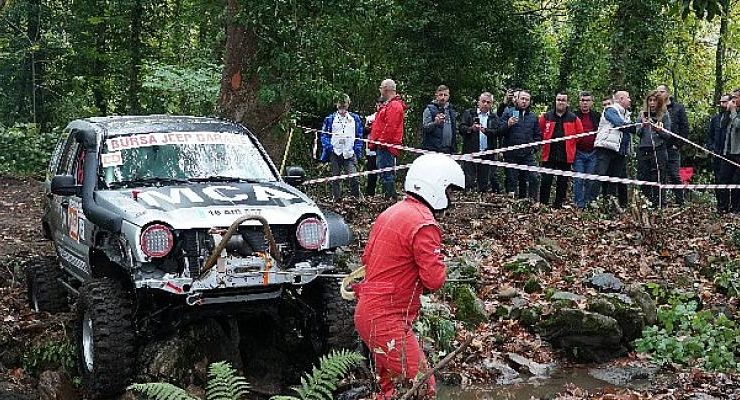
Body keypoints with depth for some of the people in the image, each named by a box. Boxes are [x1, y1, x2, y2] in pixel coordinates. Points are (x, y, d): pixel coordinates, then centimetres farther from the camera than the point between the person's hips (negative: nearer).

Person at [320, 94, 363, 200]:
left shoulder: (355, 118, 11)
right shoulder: (330, 119, 9)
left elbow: (359, 136, 13)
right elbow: (324, 134, 9)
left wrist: (357, 149, 1)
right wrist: (328, 146, -7)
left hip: (350, 153, -1)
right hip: (335, 152, 1)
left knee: (353, 176, -14)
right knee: (335, 177, 6)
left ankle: (356, 198, -3)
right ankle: (336, 198, 14)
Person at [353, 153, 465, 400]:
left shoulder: (391, 213, 12)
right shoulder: (423, 224, -17)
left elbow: (367, 259, 18)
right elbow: (434, 280, -18)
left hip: (367, 312, 10)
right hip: (388, 320, -10)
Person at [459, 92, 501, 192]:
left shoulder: (494, 118, 14)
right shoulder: (468, 113, 12)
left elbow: (497, 132, -3)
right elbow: (461, 128, -1)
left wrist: (485, 130, -21)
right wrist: (471, 129, -21)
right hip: (470, 152, -2)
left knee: (483, 183, 6)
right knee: (469, 181, -7)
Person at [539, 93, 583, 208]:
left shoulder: (573, 118, 3)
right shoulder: (546, 116, 4)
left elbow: (580, 134, 8)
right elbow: (539, 132, 12)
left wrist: (570, 145, 6)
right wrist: (544, 142, 7)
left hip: (566, 156, 1)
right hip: (549, 155, 0)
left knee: (562, 182, 7)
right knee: (546, 180, -3)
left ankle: (558, 205, 15)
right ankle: (543, 205, 4)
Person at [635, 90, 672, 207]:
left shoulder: (664, 115, 5)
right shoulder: (643, 114, 13)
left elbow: (668, 135, 2)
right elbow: (638, 133, 11)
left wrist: (659, 130, -15)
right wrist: (643, 125, -7)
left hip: (658, 150, -3)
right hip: (643, 150, 3)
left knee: (658, 180, -7)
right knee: (642, 179, 1)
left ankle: (659, 205, -3)